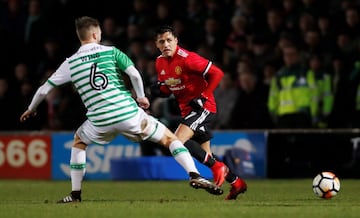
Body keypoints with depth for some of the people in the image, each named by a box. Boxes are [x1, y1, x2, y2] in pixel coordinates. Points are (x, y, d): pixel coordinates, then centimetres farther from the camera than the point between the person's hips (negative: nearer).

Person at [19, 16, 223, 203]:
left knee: (79, 141, 32)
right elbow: (134, 74, -8)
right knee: (169, 138, 12)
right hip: (129, 113, -1)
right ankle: (195, 175, -7)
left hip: (100, 122, 1)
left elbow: (44, 89, 14)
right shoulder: (111, 52, 6)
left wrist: (31, 110, 31)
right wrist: (141, 97, 9)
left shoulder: (70, 63, 10)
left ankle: (75, 194, 23)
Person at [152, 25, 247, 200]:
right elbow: (167, 89, 16)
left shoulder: (187, 58, -20)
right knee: (205, 154, 13)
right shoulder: (160, 63, 4)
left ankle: (217, 167, -10)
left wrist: (204, 97, -21)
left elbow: (217, 73, -20)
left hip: (203, 107, -8)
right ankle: (236, 183, 29)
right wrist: (158, 90, -8)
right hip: (187, 110, 8)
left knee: (178, 140, -24)